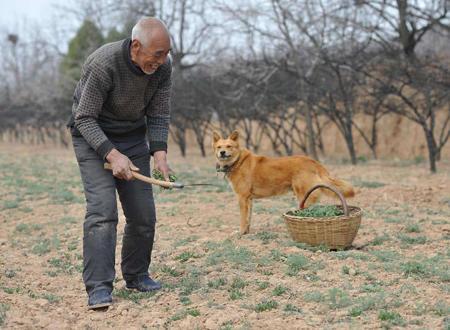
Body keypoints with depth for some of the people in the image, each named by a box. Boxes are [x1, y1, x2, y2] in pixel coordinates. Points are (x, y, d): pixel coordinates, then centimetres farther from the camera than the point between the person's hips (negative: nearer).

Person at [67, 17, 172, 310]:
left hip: (134, 137, 5)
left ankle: (136, 275, 20)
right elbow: (84, 119, -23)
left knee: (144, 214, 1)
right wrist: (112, 155, -34)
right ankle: (99, 288, -17)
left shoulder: (163, 67, -13)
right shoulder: (104, 64, -29)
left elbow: (159, 116, -5)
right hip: (93, 136, -5)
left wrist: (159, 153, -21)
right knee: (102, 209, -19)